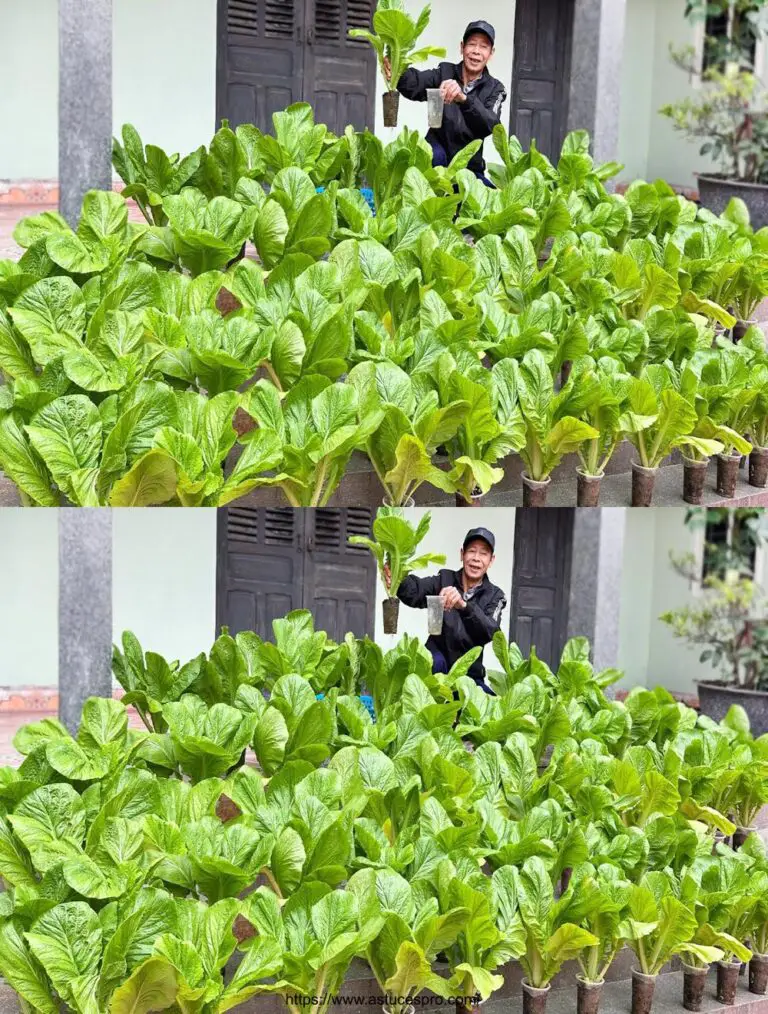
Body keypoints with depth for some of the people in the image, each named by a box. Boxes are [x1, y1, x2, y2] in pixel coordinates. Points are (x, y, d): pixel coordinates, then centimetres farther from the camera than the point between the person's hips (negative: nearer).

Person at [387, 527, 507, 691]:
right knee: (434, 662, -34)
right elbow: (414, 592, -20)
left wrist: (464, 605, -41)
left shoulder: (494, 596, 0)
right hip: (437, 671, -1)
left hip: (469, 674, 1)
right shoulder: (444, 580, 1)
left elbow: (489, 633, -21)